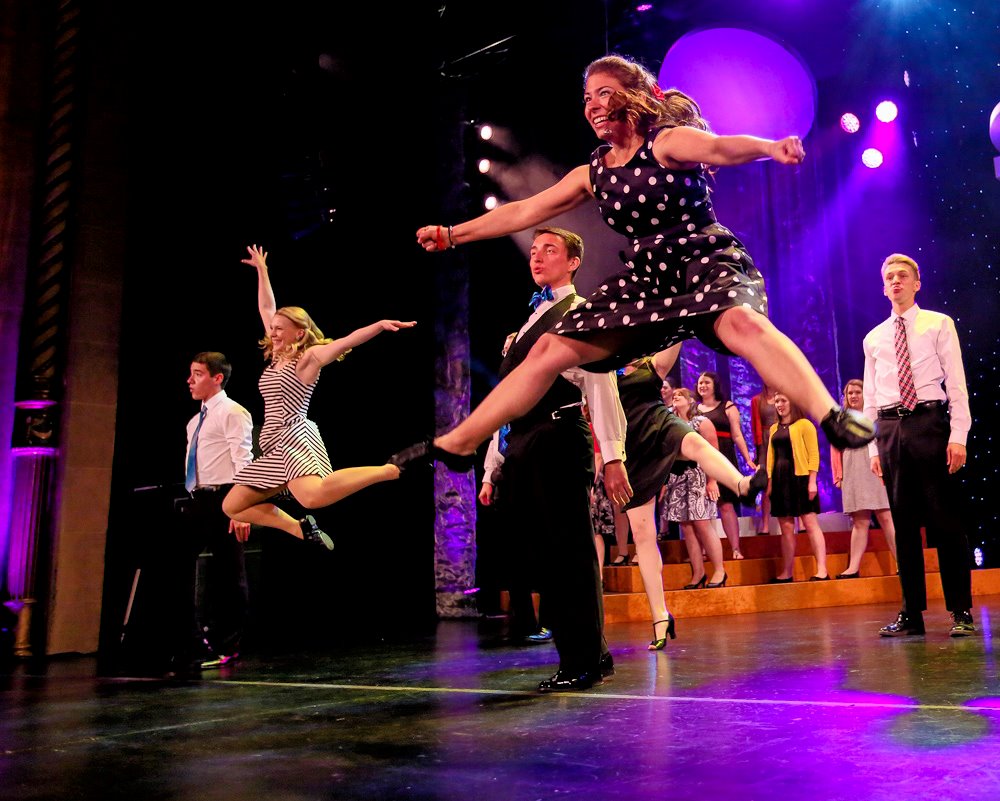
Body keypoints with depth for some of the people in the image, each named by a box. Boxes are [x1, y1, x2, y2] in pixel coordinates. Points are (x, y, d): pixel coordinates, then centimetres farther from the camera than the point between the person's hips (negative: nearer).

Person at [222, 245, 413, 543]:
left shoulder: (309, 357, -3)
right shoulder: (276, 357, 17)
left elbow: (346, 341, -17)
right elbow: (267, 309, 26)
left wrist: (380, 325, -32)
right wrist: (262, 271, 32)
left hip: (295, 438, -9)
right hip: (277, 446, 9)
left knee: (315, 496, -37)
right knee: (232, 506, 10)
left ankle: (392, 469, -27)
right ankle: (303, 529, 9)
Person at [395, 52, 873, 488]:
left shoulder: (667, 141, -6)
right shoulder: (593, 174, 11)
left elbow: (720, 148, -27)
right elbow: (524, 211, 15)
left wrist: (769, 147, -50)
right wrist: (452, 234, 17)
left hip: (704, 259, -5)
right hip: (647, 277, 6)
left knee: (741, 322, -41)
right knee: (551, 350, 1)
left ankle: (833, 419, -44)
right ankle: (455, 444, 7)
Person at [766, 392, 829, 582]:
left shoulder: (804, 424, -1)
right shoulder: (774, 428, 16)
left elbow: (814, 454, -7)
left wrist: (812, 481, -14)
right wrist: (769, 481, 6)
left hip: (800, 478, -5)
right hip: (780, 480, 6)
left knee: (810, 523, -8)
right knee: (786, 528, 7)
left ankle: (822, 571, -10)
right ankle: (786, 574, 11)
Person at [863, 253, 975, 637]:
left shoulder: (939, 324, 7)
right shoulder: (873, 338, 16)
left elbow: (956, 383, 0)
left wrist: (958, 436, -10)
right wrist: (873, 447, 7)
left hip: (930, 423, -3)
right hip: (890, 430, 3)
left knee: (946, 519, -2)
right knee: (904, 523, 5)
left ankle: (961, 611, 6)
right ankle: (912, 612, 11)